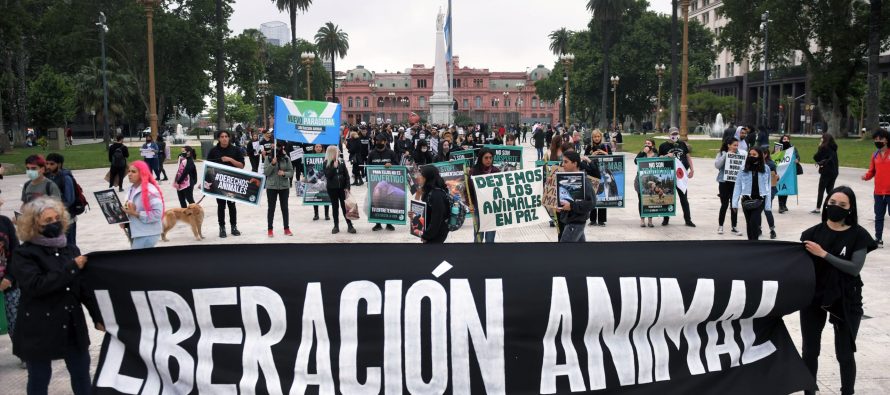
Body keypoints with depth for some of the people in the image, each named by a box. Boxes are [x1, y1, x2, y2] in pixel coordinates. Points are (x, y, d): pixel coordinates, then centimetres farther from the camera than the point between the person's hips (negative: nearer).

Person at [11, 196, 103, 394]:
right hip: (39, 329, -4)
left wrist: (98, 316, 4)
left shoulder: (70, 249, 6)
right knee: (39, 379, 10)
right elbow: (36, 285, -24)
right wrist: (72, 268, -21)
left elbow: (84, 286, 7)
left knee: (82, 375, 12)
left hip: (73, 327, 4)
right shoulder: (23, 254, -8)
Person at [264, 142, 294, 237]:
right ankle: (270, 230, 12)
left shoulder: (286, 158, -1)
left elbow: (291, 172, 2)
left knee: (284, 207, 8)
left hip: (284, 186, 1)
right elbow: (266, 172, -8)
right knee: (271, 208, 5)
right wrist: (272, 164, -21)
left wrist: (284, 173, -18)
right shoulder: (268, 158, -4)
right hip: (271, 186, -1)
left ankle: (287, 229, 16)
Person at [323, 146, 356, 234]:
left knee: (345, 206, 0)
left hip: (342, 188, 1)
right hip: (332, 188, -1)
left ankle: (350, 225, 3)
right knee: (335, 207, 6)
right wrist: (334, 167, -23)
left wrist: (347, 187, -4)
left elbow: (347, 176, 2)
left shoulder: (341, 162, 1)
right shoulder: (326, 163, -5)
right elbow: (327, 176, -14)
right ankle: (336, 226, 13)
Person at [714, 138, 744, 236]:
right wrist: (726, 155, -18)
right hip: (724, 182, -2)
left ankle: (734, 227, 14)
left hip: (736, 182, 2)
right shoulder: (722, 154, -1)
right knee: (724, 204, 2)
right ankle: (720, 226, 16)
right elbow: (717, 165, -15)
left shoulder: (740, 154, 2)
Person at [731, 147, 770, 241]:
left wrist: (768, 204, 0)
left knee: (754, 221, -16)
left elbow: (768, 186, 3)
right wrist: (735, 203, -6)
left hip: (759, 200, -1)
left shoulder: (765, 169, 2)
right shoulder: (743, 170, 1)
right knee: (749, 223, 7)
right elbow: (737, 187, 0)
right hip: (746, 200, 1)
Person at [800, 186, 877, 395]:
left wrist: (823, 254, -23)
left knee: (845, 354, 9)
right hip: (813, 298, 2)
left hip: (845, 301, -1)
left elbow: (855, 267, -17)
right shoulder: (813, 233, -2)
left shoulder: (858, 235, -6)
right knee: (809, 351, 10)